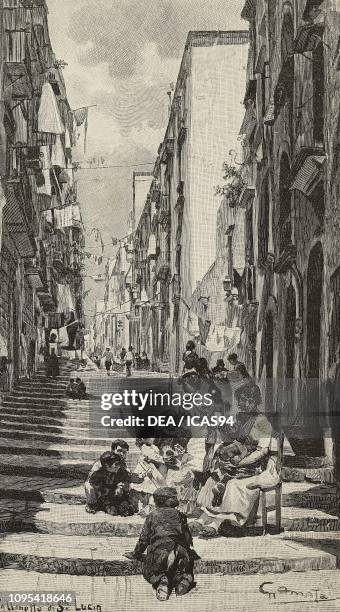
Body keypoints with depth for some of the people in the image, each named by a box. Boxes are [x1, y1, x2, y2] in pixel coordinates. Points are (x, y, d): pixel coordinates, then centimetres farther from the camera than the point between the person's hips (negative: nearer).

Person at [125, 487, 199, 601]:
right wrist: (189, 550, 47)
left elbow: (144, 539, 18)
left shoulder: (152, 515, 16)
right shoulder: (179, 515, 22)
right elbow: (187, 537, 27)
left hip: (158, 550, -2)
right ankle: (183, 578, -12)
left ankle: (160, 580, -17)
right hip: (180, 551, 2)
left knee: (149, 571, 18)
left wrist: (135, 554, 33)